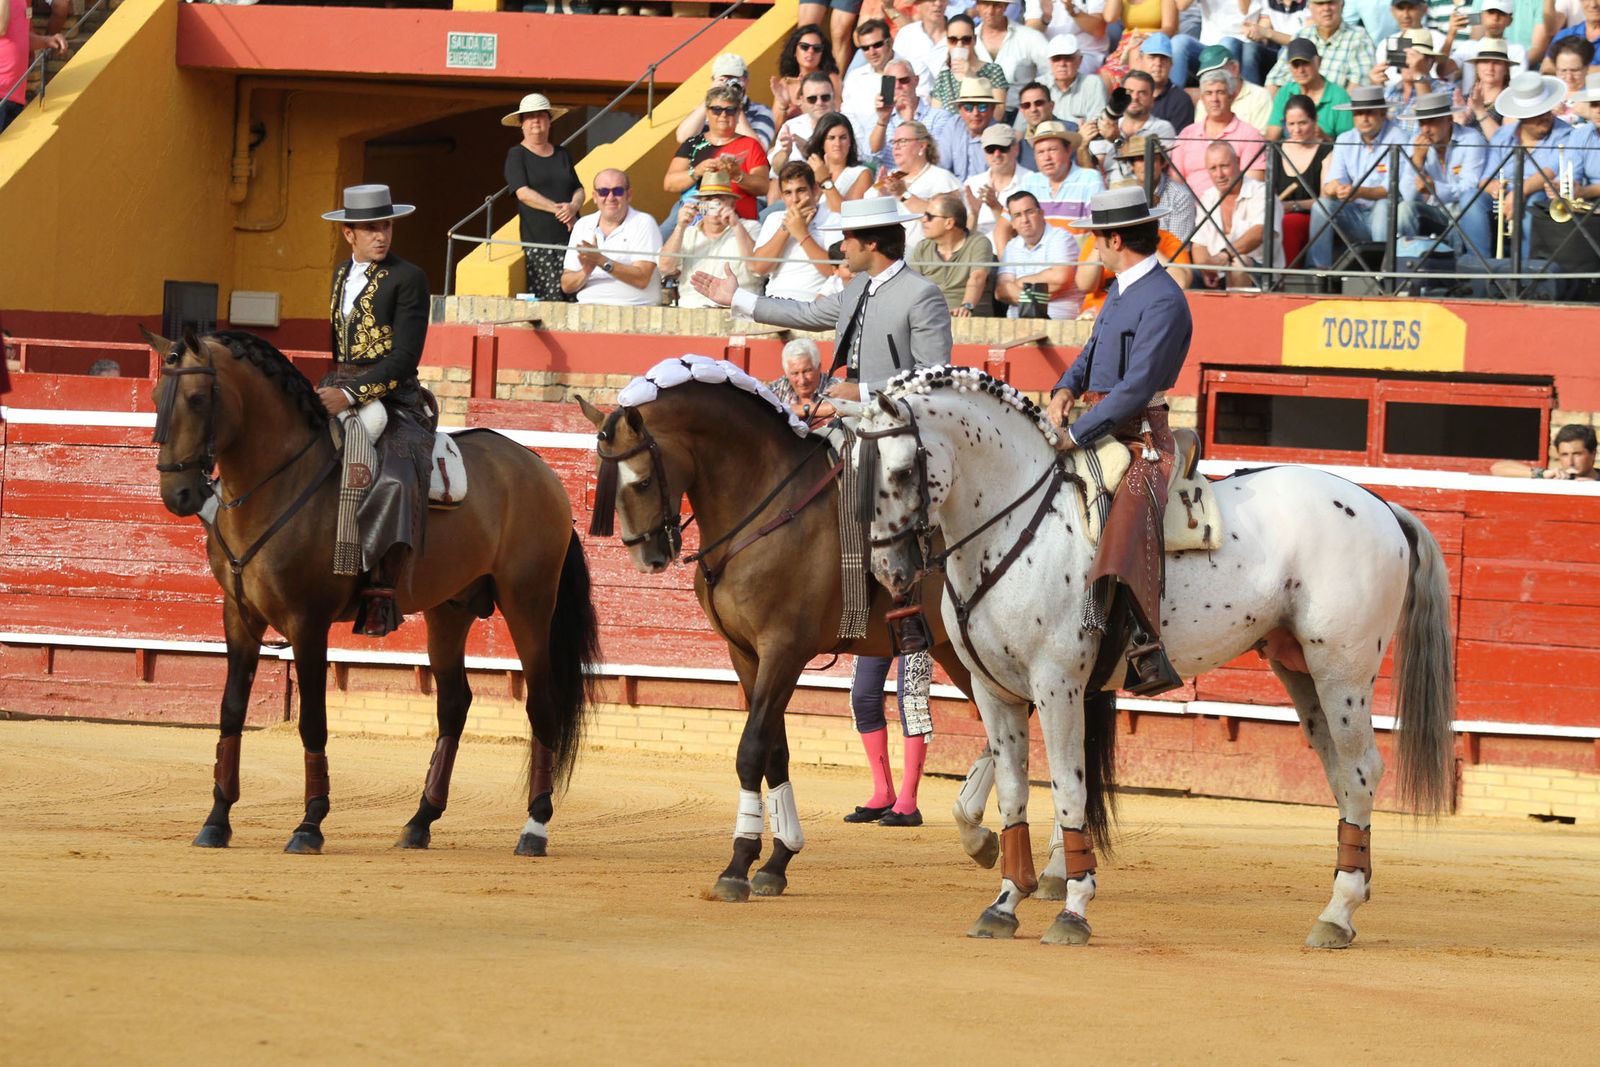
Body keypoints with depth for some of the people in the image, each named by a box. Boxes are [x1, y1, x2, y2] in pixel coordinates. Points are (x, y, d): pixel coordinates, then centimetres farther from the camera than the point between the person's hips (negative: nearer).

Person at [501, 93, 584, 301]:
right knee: (550, 300, -15)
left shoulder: (561, 155, 18)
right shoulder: (517, 155, 4)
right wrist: (557, 209, -16)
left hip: (569, 238, 4)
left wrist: (573, 206, -8)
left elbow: (579, 190, 15)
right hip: (537, 242, -4)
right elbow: (523, 192, -9)